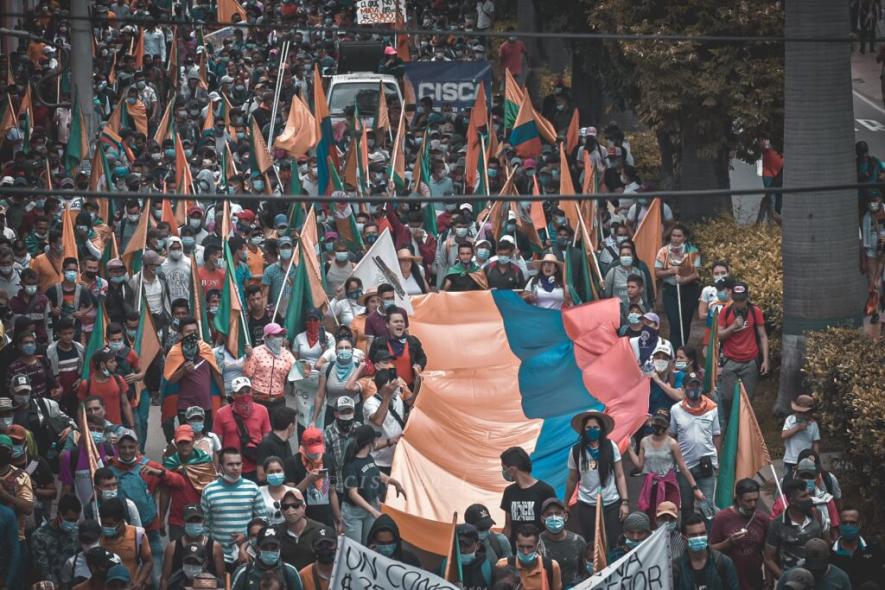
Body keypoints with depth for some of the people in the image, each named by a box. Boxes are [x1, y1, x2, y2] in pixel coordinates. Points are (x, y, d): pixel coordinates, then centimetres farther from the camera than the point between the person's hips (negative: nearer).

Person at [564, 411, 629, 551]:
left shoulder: (611, 447, -1)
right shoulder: (576, 450, 0)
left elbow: (620, 476, 1)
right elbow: (572, 480, 9)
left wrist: (625, 502, -5)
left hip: (612, 504, 0)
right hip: (587, 506, 0)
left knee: (614, 544, -3)